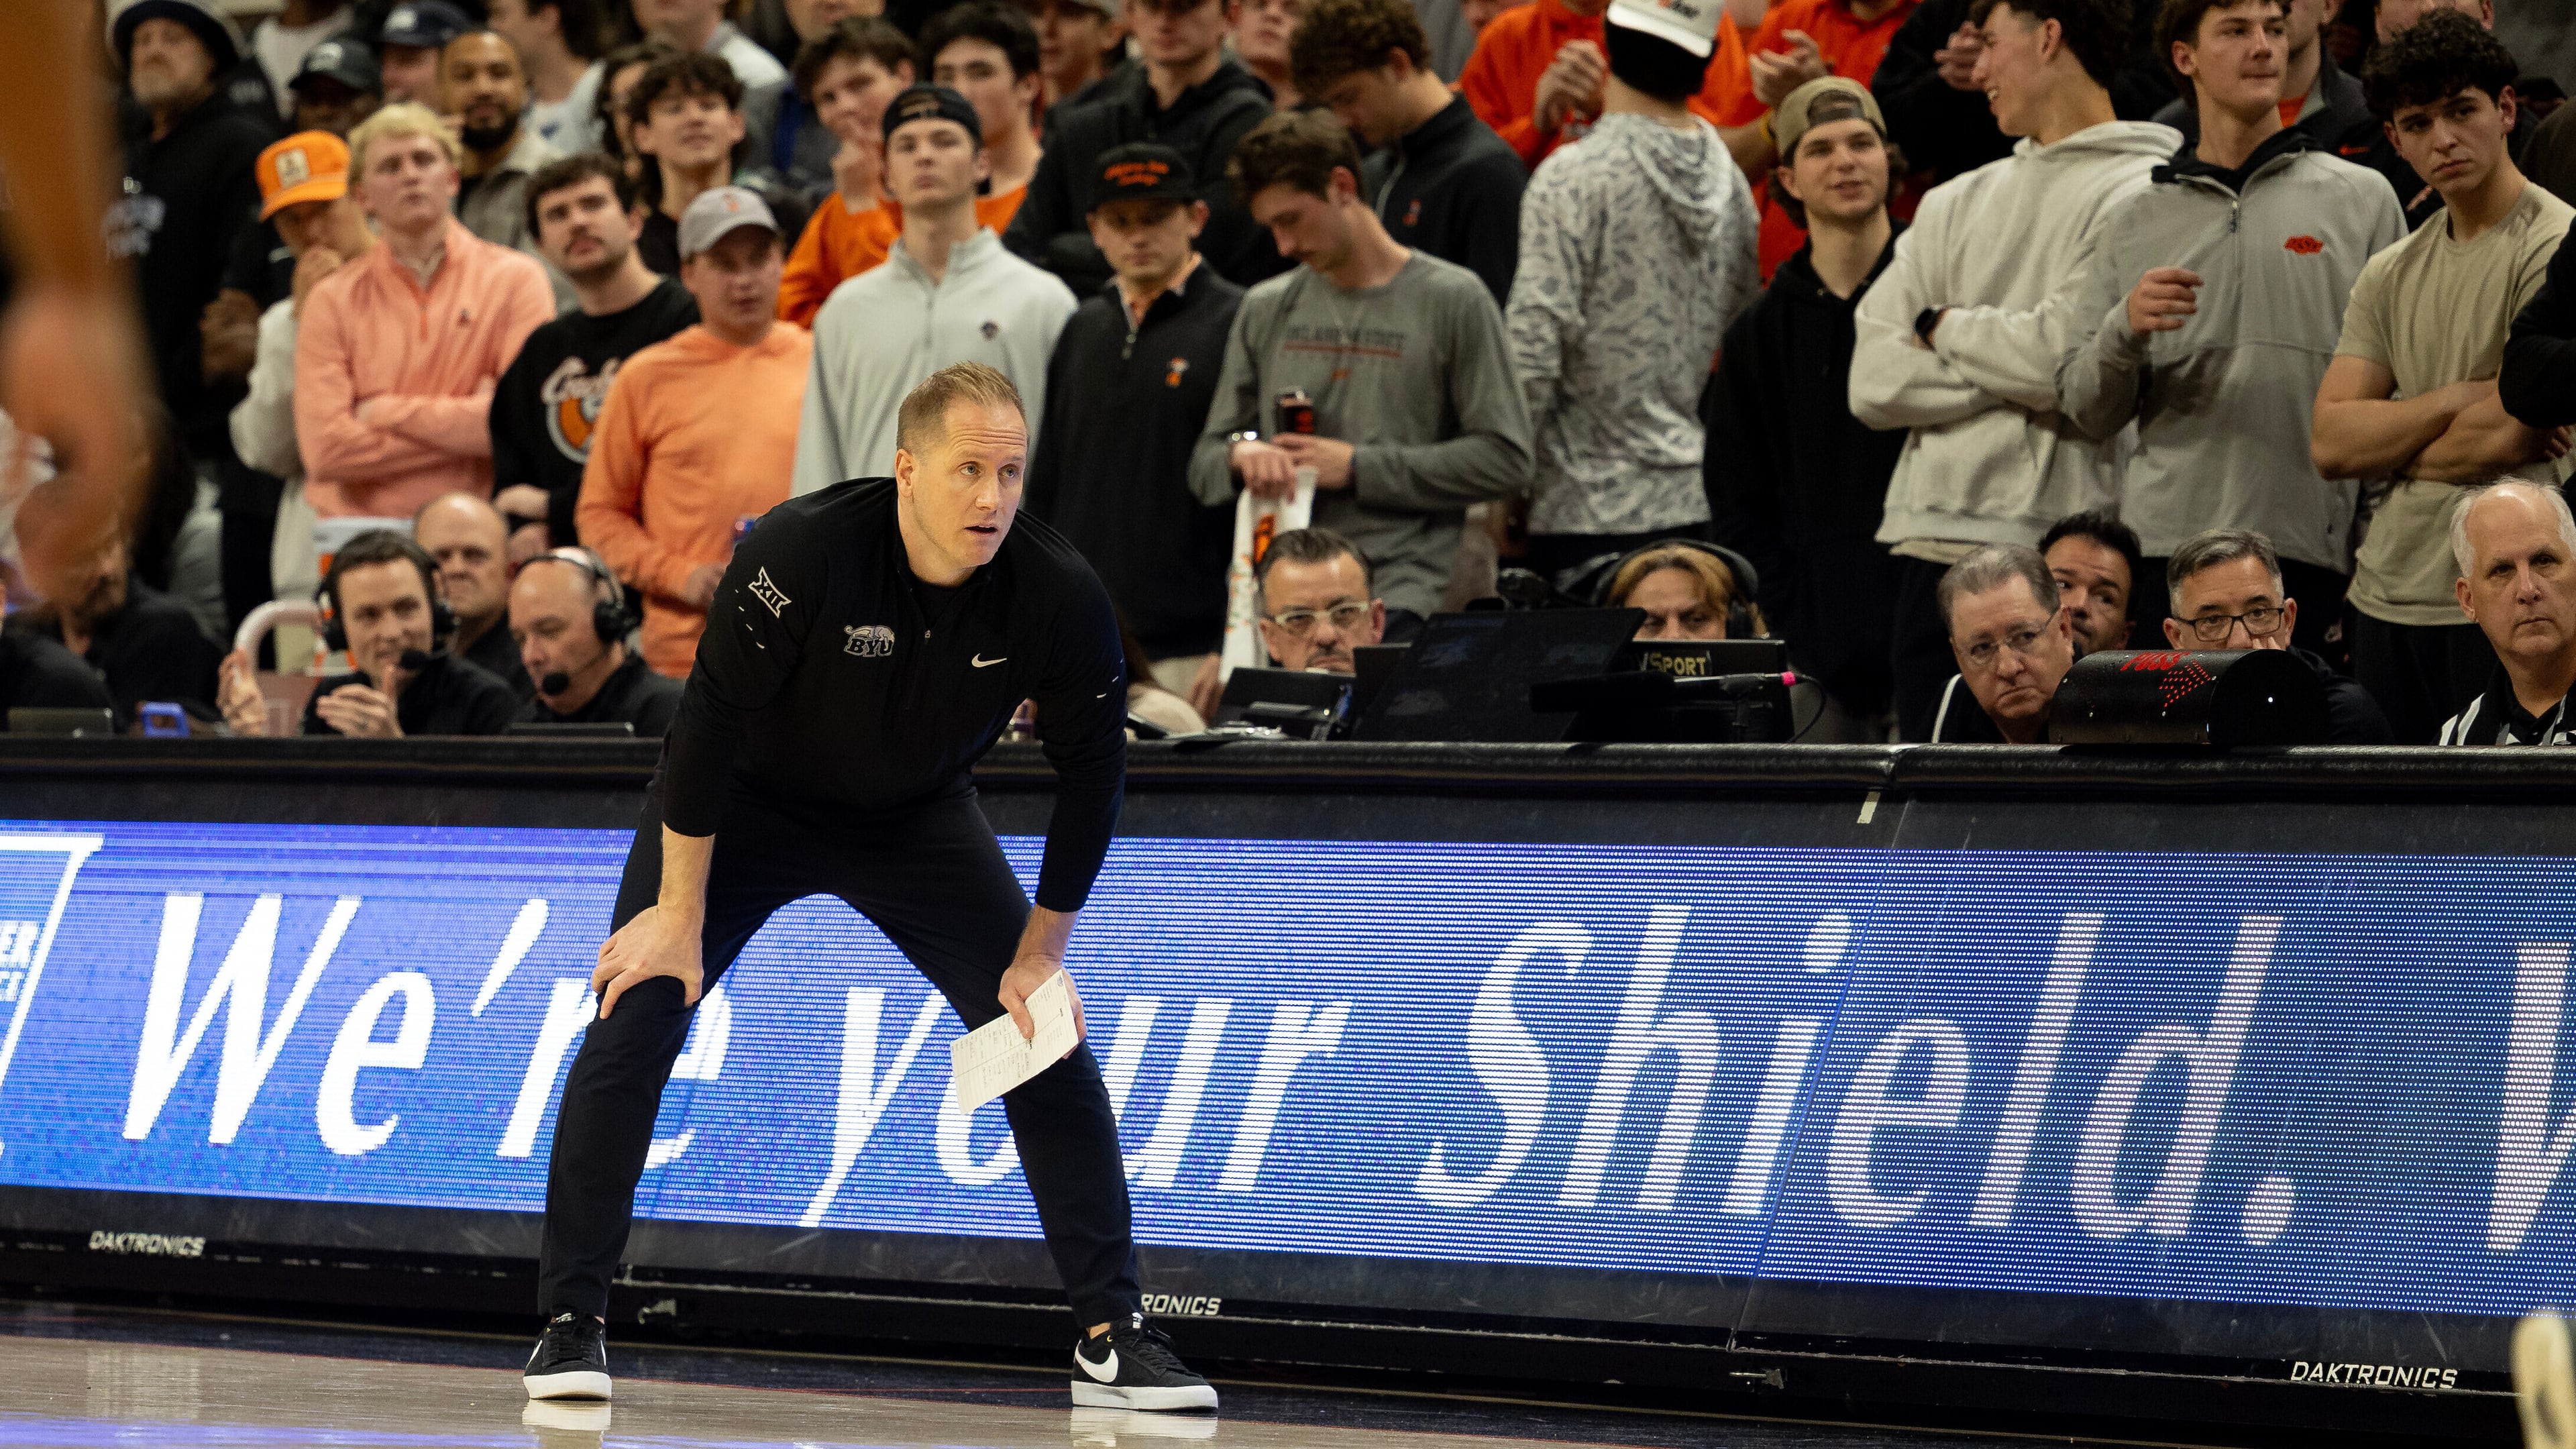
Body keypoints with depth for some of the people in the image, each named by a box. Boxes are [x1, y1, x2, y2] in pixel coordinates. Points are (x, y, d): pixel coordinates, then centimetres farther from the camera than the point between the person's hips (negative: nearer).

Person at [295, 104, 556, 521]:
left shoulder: (516, 279, 8)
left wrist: (385, 411, 0)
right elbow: (326, 450, -2)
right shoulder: (332, 301, 9)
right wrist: (463, 427, -3)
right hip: (359, 539, 1)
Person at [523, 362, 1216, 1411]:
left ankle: (1113, 1338, 1)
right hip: (748, 802, -2)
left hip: (918, 819, 3)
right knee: (633, 1021, -15)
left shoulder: (1059, 597, -24)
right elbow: (709, 723, -26)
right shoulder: (803, 554, -33)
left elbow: (1090, 774, -10)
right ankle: (570, 1324, -6)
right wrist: (680, 918, -22)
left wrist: (1042, 953, -8)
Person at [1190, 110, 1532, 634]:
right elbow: (1206, 466, 20)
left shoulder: (1452, 300, 3)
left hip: (1400, 599, -4)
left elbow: (1505, 461, -2)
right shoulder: (1265, 310, 18)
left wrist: (1359, 467, -5)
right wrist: (1243, 454, -5)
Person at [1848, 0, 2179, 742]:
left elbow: (2063, 357, -15)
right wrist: (2022, 387, -6)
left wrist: (1944, 327, 2)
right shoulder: (1956, 205, 19)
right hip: (1936, 547, 6)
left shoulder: (2143, 196, -1)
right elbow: (1876, 381, 7)